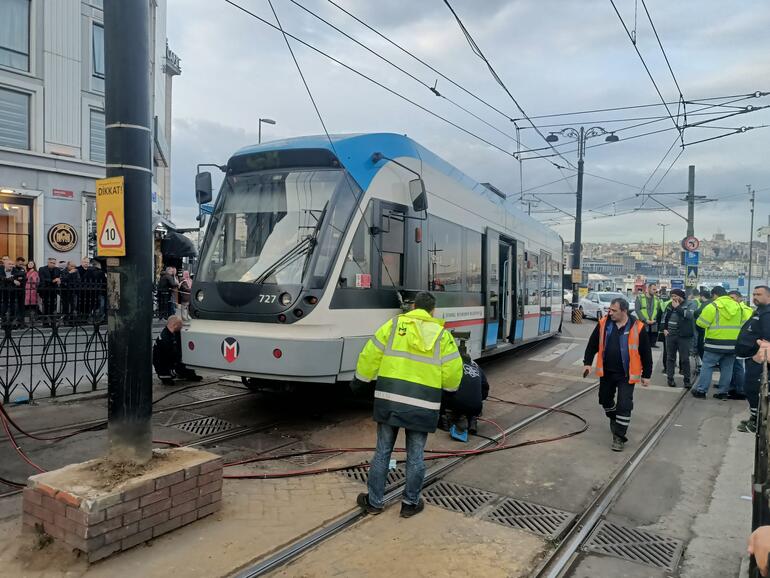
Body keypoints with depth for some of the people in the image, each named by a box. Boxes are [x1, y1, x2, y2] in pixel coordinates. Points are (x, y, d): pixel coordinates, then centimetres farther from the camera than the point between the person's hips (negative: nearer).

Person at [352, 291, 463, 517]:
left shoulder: (394, 325, 1)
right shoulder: (442, 334, 2)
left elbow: (370, 355, 2)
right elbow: (453, 371, 0)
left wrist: (360, 379, 17)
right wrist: (449, 388, 21)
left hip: (389, 398, 1)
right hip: (423, 404, 0)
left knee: (382, 452, 13)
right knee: (415, 455, 13)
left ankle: (374, 501, 23)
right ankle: (410, 503, 24)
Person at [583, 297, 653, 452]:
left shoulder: (637, 328, -12)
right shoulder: (603, 324, -5)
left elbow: (646, 353, -4)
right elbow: (593, 344, 5)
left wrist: (646, 375, -1)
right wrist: (587, 362, -1)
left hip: (626, 375, -4)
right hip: (606, 372, 4)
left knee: (624, 405, -5)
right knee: (605, 399, 18)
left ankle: (619, 436, 7)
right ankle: (614, 420, 47)